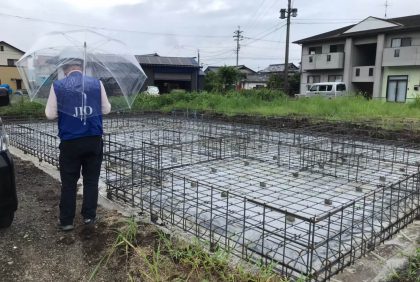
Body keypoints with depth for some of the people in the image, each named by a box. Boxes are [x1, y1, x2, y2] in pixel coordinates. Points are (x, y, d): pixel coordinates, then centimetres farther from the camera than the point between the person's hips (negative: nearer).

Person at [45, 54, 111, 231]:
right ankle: (89, 216, 20)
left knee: (68, 183, 10)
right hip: (94, 140, 1)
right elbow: (106, 109, 6)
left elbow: (50, 114, 0)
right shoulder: (96, 83, 0)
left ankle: (66, 221, 18)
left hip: (70, 142, -1)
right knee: (91, 180, 13)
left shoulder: (57, 86, -3)